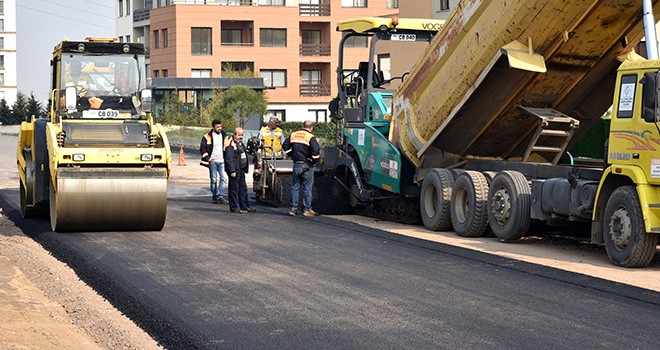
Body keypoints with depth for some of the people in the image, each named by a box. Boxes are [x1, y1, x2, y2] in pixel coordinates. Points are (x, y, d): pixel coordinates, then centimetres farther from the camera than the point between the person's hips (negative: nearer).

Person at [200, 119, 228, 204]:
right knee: (214, 180, 2)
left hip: (222, 161, 3)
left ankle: (220, 195, -13)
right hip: (212, 161, -3)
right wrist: (207, 158, -11)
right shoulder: (207, 137, 0)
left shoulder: (224, 136, 12)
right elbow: (202, 149, -1)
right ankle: (215, 197, 8)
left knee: (223, 178, -13)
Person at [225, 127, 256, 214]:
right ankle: (234, 207, 1)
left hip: (241, 170, 10)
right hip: (235, 170, -10)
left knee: (243, 189, 13)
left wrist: (245, 169, 21)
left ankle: (244, 206, 20)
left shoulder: (240, 144, 18)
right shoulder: (231, 144, -13)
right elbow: (229, 159, -19)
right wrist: (232, 171, -24)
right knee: (234, 189, -3)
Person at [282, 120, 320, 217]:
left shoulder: (293, 135, 7)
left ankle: (293, 209, 11)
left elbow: (285, 146, 9)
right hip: (307, 165, -5)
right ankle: (307, 209, 4)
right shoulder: (310, 137, -11)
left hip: (296, 164, 5)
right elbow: (315, 150, -22)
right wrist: (314, 160, -6)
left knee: (295, 187, 11)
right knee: (307, 187, 2)